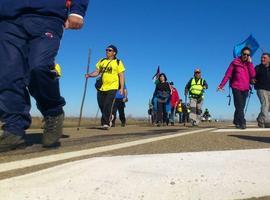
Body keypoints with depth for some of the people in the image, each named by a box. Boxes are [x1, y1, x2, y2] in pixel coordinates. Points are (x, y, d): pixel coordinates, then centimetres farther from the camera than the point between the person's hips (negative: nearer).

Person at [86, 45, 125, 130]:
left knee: (108, 106, -13)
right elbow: (97, 72, 14)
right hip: (101, 88, 5)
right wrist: (90, 75, -7)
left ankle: (106, 123, -6)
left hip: (112, 88, -5)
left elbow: (121, 76, -1)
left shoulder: (118, 62, 2)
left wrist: (122, 88, -9)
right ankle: (109, 118, 32)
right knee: (101, 105, 8)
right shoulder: (102, 61, 15)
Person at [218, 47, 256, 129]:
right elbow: (228, 74, -5)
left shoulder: (249, 64, 13)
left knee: (241, 106, 6)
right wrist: (221, 85, -13)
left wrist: (250, 63, -5)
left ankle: (236, 121, 18)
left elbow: (253, 75, -2)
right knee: (239, 106, -12)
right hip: (236, 87, -4)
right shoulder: (235, 62, 0)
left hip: (245, 88, 4)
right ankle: (242, 123, -15)